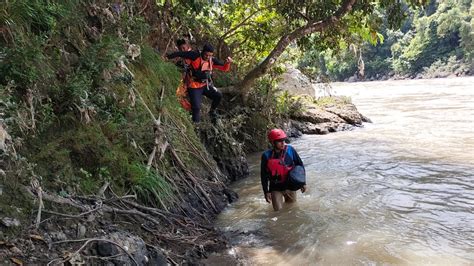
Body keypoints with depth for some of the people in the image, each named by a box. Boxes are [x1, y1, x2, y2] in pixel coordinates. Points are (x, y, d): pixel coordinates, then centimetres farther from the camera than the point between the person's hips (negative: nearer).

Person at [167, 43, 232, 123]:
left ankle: (212, 111, 12)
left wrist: (228, 62, -23)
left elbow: (224, 68, -3)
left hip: (206, 85, 4)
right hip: (194, 87, -4)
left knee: (218, 96, -15)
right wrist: (167, 57, -16)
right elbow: (180, 53, -17)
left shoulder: (212, 60, -4)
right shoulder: (195, 55, -19)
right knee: (196, 107, -11)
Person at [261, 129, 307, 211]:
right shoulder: (266, 156, -14)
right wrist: (266, 192, -6)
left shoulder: (290, 150, -11)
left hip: (290, 186, 2)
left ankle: (287, 199, 47)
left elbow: (300, 165, 1)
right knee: (278, 210, -1)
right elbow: (264, 175, -6)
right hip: (276, 188, -2)